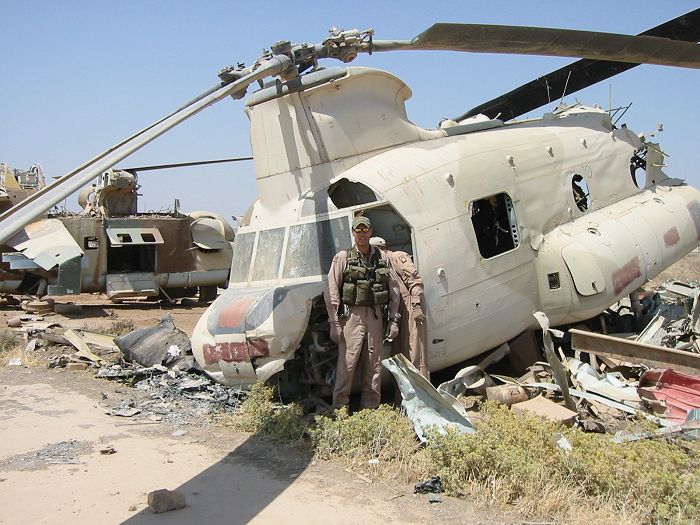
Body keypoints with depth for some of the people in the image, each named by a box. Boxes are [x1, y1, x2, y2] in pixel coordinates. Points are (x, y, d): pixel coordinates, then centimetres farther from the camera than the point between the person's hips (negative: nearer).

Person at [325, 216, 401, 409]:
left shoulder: (382, 259, 12)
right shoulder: (343, 258, 3)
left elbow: (394, 291, 14)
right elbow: (331, 292, -2)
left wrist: (394, 319, 7)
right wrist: (334, 323, -8)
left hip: (375, 317, 4)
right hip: (351, 316, -3)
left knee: (374, 366, 7)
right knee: (347, 365, -6)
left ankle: (370, 407, 17)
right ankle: (340, 408, 1)